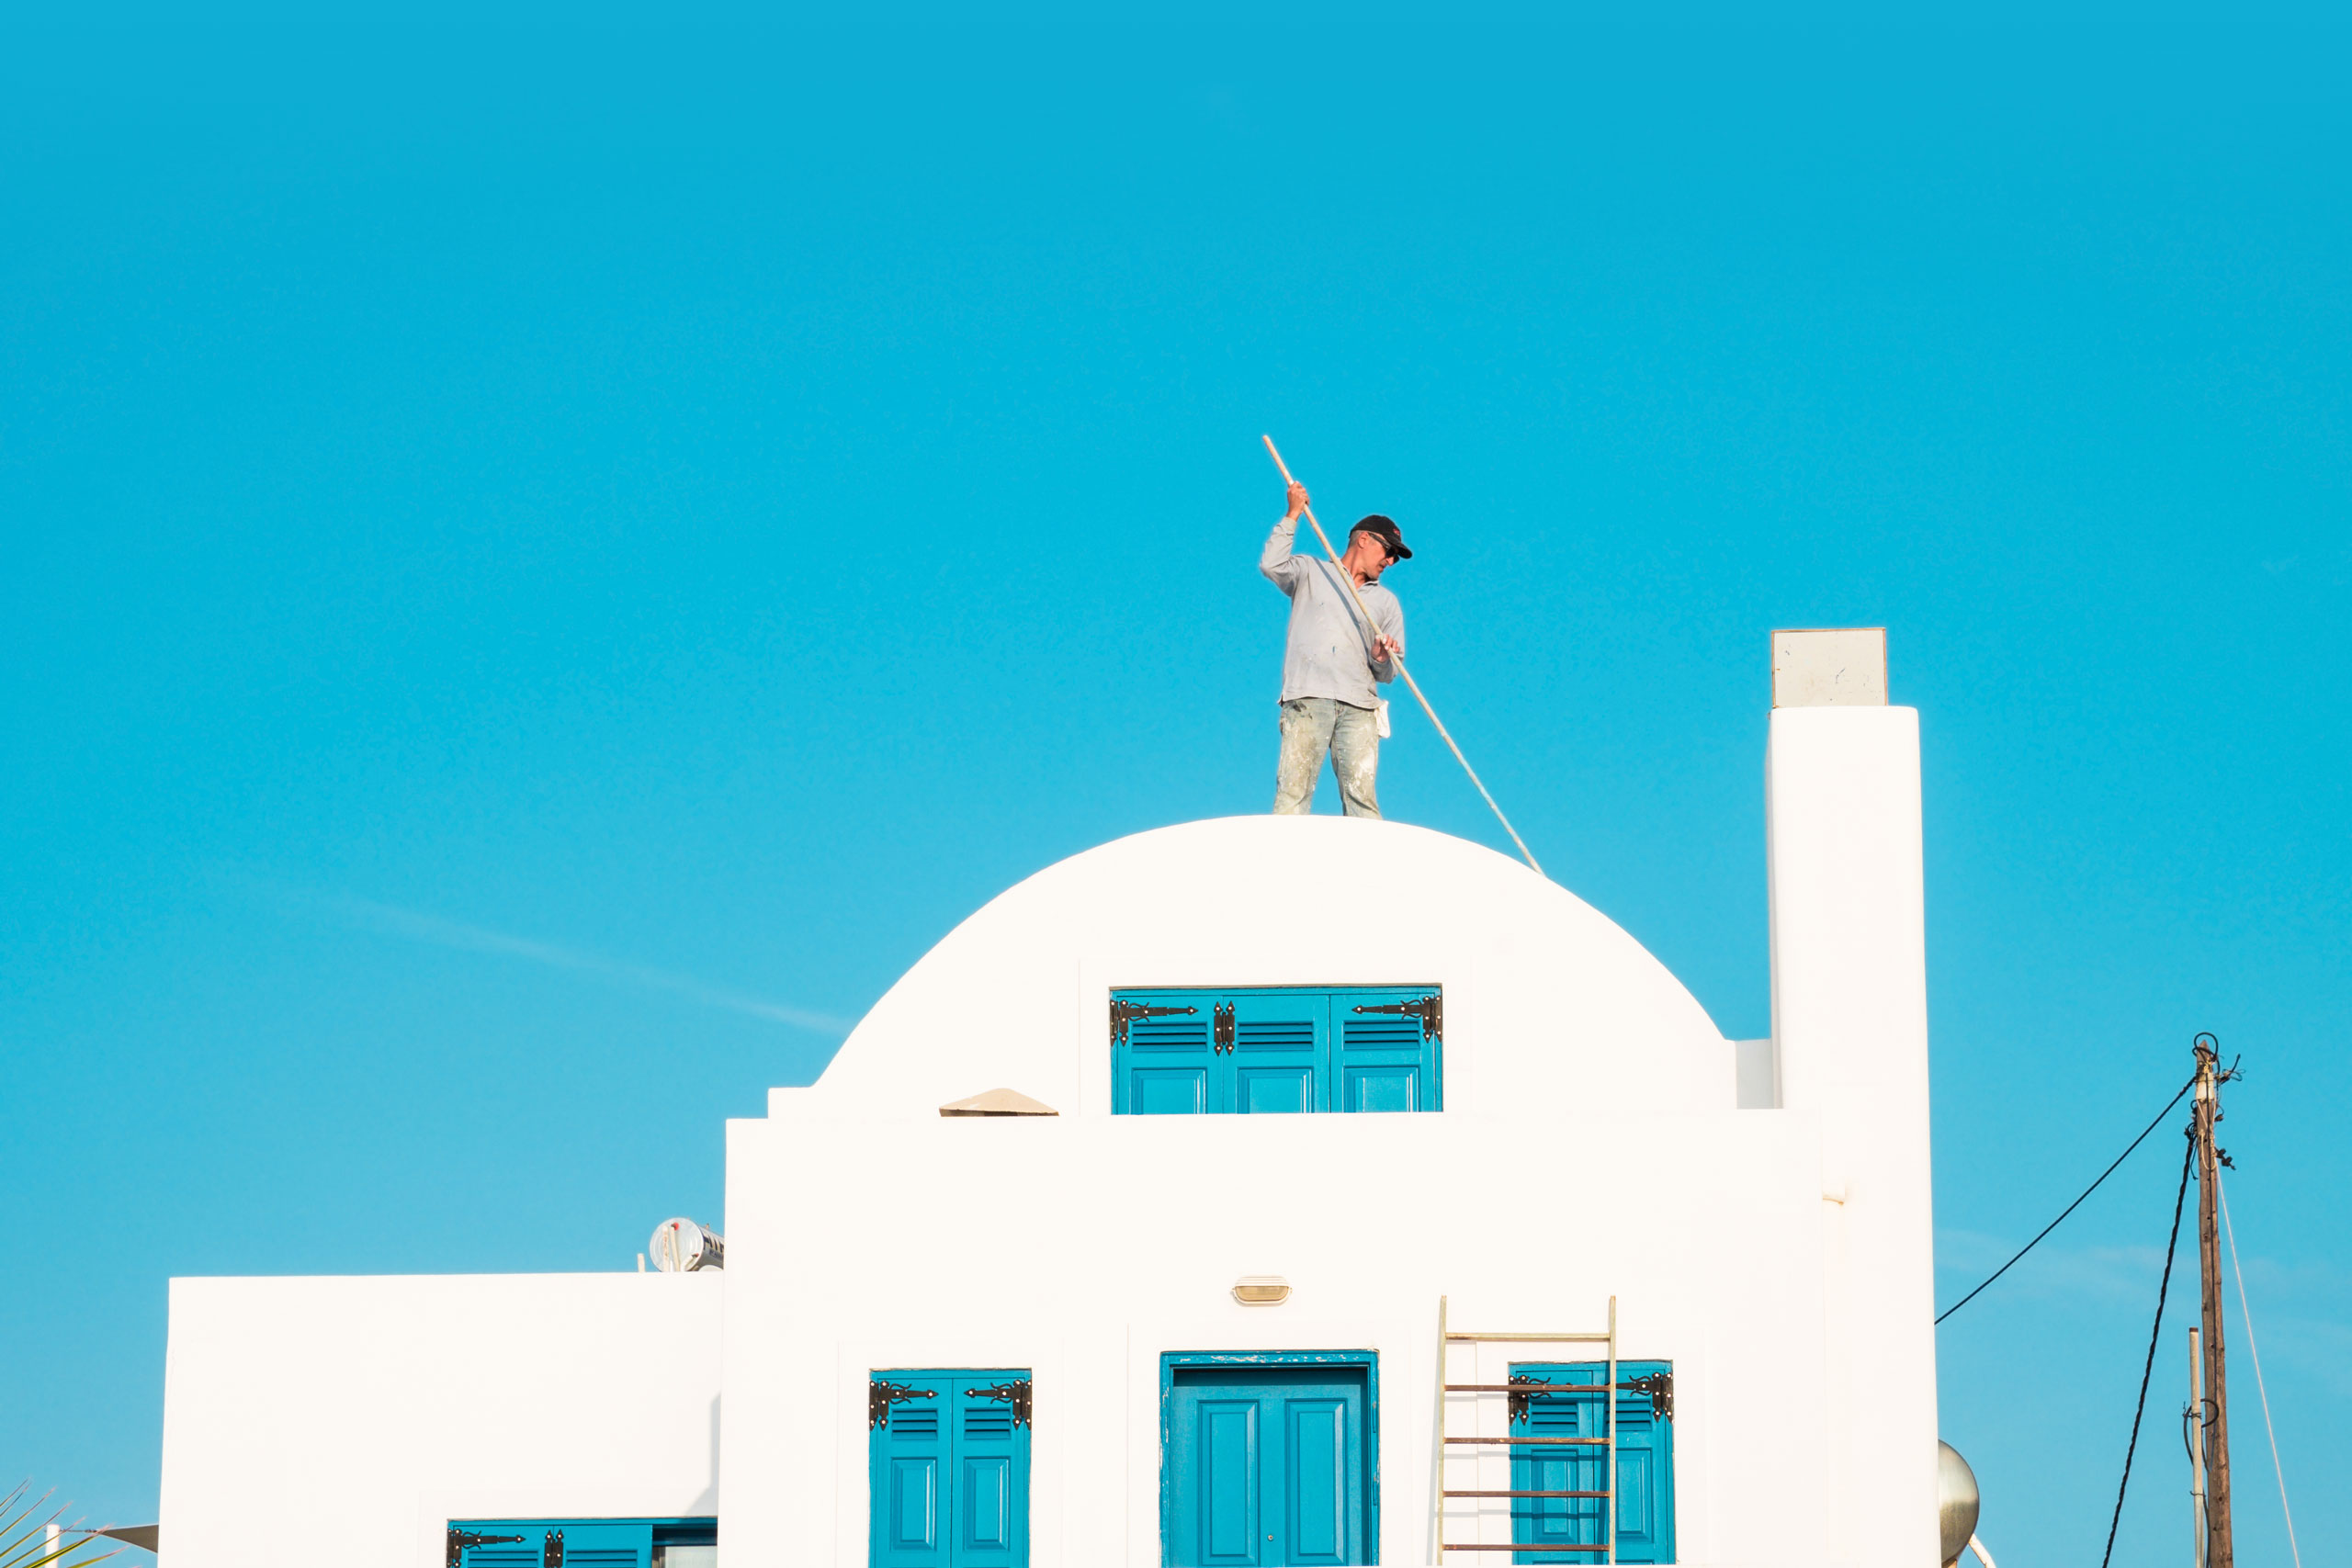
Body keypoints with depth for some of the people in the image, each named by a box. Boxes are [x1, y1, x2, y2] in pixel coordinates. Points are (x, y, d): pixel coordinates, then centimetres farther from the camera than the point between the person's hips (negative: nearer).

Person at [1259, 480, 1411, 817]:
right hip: (1307, 700, -2)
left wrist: (1382, 659, -4)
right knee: (1293, 791, -14)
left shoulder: (1387, 603, 26)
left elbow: (1388, 674, 19)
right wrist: (1292, 516, 0)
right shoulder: (1311, 573, 19)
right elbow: (1272, 565, -2)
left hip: (1359, 709, 3)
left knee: (1362, 797, -12)